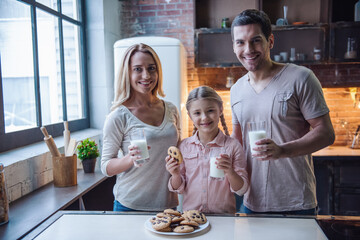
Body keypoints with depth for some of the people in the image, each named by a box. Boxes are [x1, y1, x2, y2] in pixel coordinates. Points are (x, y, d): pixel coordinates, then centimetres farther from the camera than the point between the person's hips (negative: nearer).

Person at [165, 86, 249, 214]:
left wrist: (230, 172, -18)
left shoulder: (233, 145, -3)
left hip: (223, 216, -1)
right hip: (190, 215, 1)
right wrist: (175, 175, -11)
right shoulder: (184, 146, 3)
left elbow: (241, 190, -1)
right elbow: (179, 189, 8)